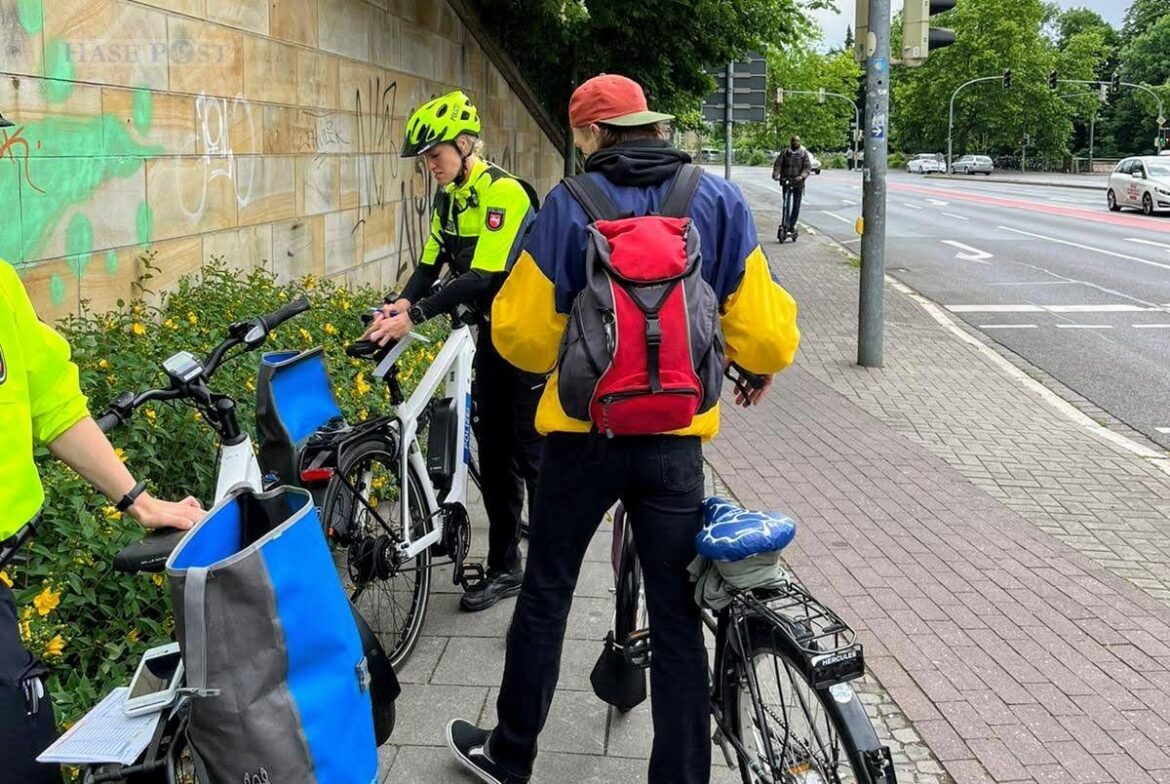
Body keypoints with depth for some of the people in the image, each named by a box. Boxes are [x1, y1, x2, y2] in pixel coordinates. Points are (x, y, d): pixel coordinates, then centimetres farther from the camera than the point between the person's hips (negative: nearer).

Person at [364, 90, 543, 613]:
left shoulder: (502, 193, -21)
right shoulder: (448, 197, 5)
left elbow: (481, 277, -30)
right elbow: (431, 262, 2)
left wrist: (414, 317, -34)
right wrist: (402, 303, -18)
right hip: (492, 333, 8)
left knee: (533, 454, -3)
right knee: (493, 454, 10)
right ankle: (504, 568, 20)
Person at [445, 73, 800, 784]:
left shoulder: (571, 205, -8)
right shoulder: (719, 200, -2)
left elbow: (521, 331, -6)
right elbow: (767, 332, -5)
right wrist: (758, 368, 18)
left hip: (585, 434, -1)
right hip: (677, 440, 1)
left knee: (545, 595, 16)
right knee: (677, 619, 10)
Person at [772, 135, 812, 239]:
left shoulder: (804, 154, 5)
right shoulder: (785, 153, 6)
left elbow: (808, 167, -5)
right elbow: (778, 164, -2)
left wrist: (802, 176, -24)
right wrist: (775, 175, -21)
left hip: (798, 184, 1)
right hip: (786, 183, -1)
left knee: (796, 206, 5)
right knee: (786, 205, -9)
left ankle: (792, 226, 15)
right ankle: (785, 225, -10)